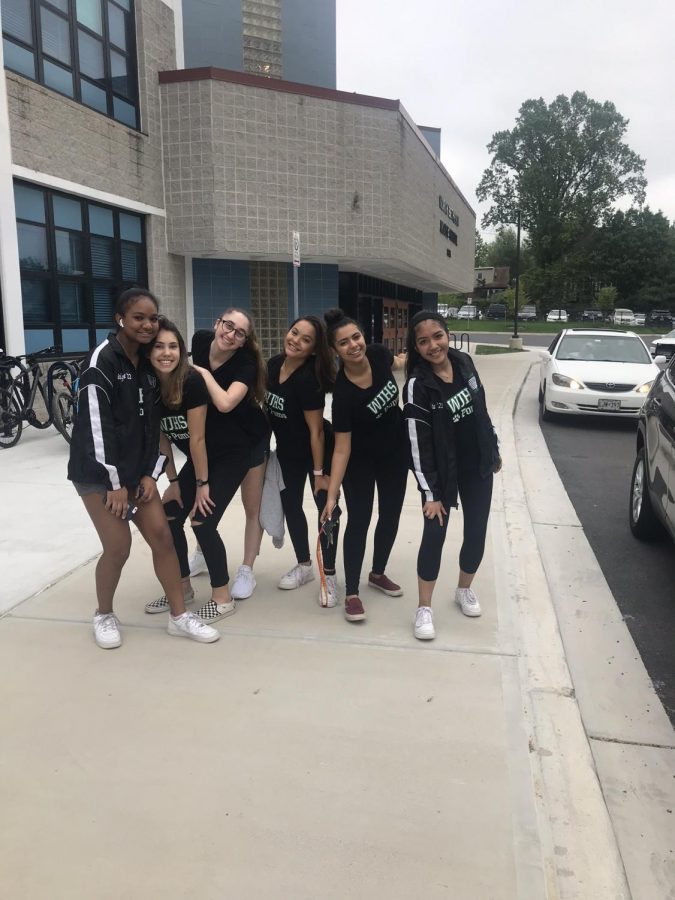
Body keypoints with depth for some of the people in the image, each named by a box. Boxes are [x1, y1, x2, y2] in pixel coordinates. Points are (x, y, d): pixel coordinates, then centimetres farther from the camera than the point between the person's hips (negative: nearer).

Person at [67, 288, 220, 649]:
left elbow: (153, 422, 8)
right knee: (118, 547, -4)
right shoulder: (102, 360, -15)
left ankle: (179, 616, 15)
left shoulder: (149, 362, 7)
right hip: (99, 472, -6)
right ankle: (104, 615, 22)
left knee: (162, 536, 3)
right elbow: (96, 425, -20)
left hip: (137, 470, 7)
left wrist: (151, 474, 1)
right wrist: (115, 482, -18)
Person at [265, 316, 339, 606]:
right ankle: (304, 566, 33)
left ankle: (329, 575, 12)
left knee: (326, 506, -1)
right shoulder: (274, 364, -7)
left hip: (318, 451, -7)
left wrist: (319, 472, -20)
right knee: (290, 505, 15)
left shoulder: (308, 378, -27)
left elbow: (316, 430, -24)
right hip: (287, 451, 8)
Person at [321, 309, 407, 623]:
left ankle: (378, 574, 36)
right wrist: (331, 494, -31)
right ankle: (351, 593, 11)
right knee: (359, 521, -3)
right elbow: (342, 448, -29)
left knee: (390, 515, 15)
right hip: (361, 460, -5)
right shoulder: (343, 392, -32)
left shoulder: (377, 353, -19)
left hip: (395, 451, 6)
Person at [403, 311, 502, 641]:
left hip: (478, 465, 5)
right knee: (434, 534, -3)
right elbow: (418, 444, -21)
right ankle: (424, 608, 12)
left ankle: (464, 590, 36)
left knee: (477, 532, 12)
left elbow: (481, 410, 8)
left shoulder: (464, 362, -6)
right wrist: (430, 493, -21)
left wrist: (494, 450, 14)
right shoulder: (417, 386, -22)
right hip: (443, 470, -5)